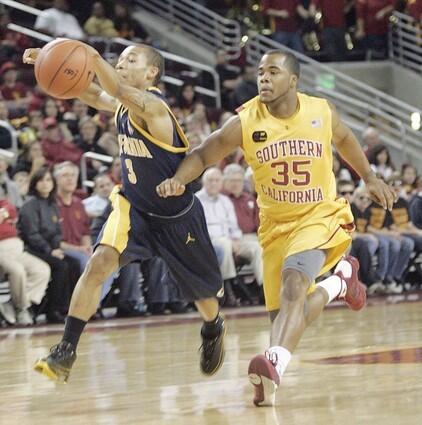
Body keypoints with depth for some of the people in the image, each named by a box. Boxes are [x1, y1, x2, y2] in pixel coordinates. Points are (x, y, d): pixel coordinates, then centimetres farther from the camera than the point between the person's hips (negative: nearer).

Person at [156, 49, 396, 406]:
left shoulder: (322, 112, -9)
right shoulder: (244, 122, -13)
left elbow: (344, 140, 14)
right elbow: (203, 155, -5)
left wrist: (370, 179, 17)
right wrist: (179, 180, -25)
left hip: (321, 215, -3)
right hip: (276, 225, 3)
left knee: (293, 281, -31)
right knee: (285, 316, 9)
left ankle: (275, 364, -45)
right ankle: (339, 281, 40)